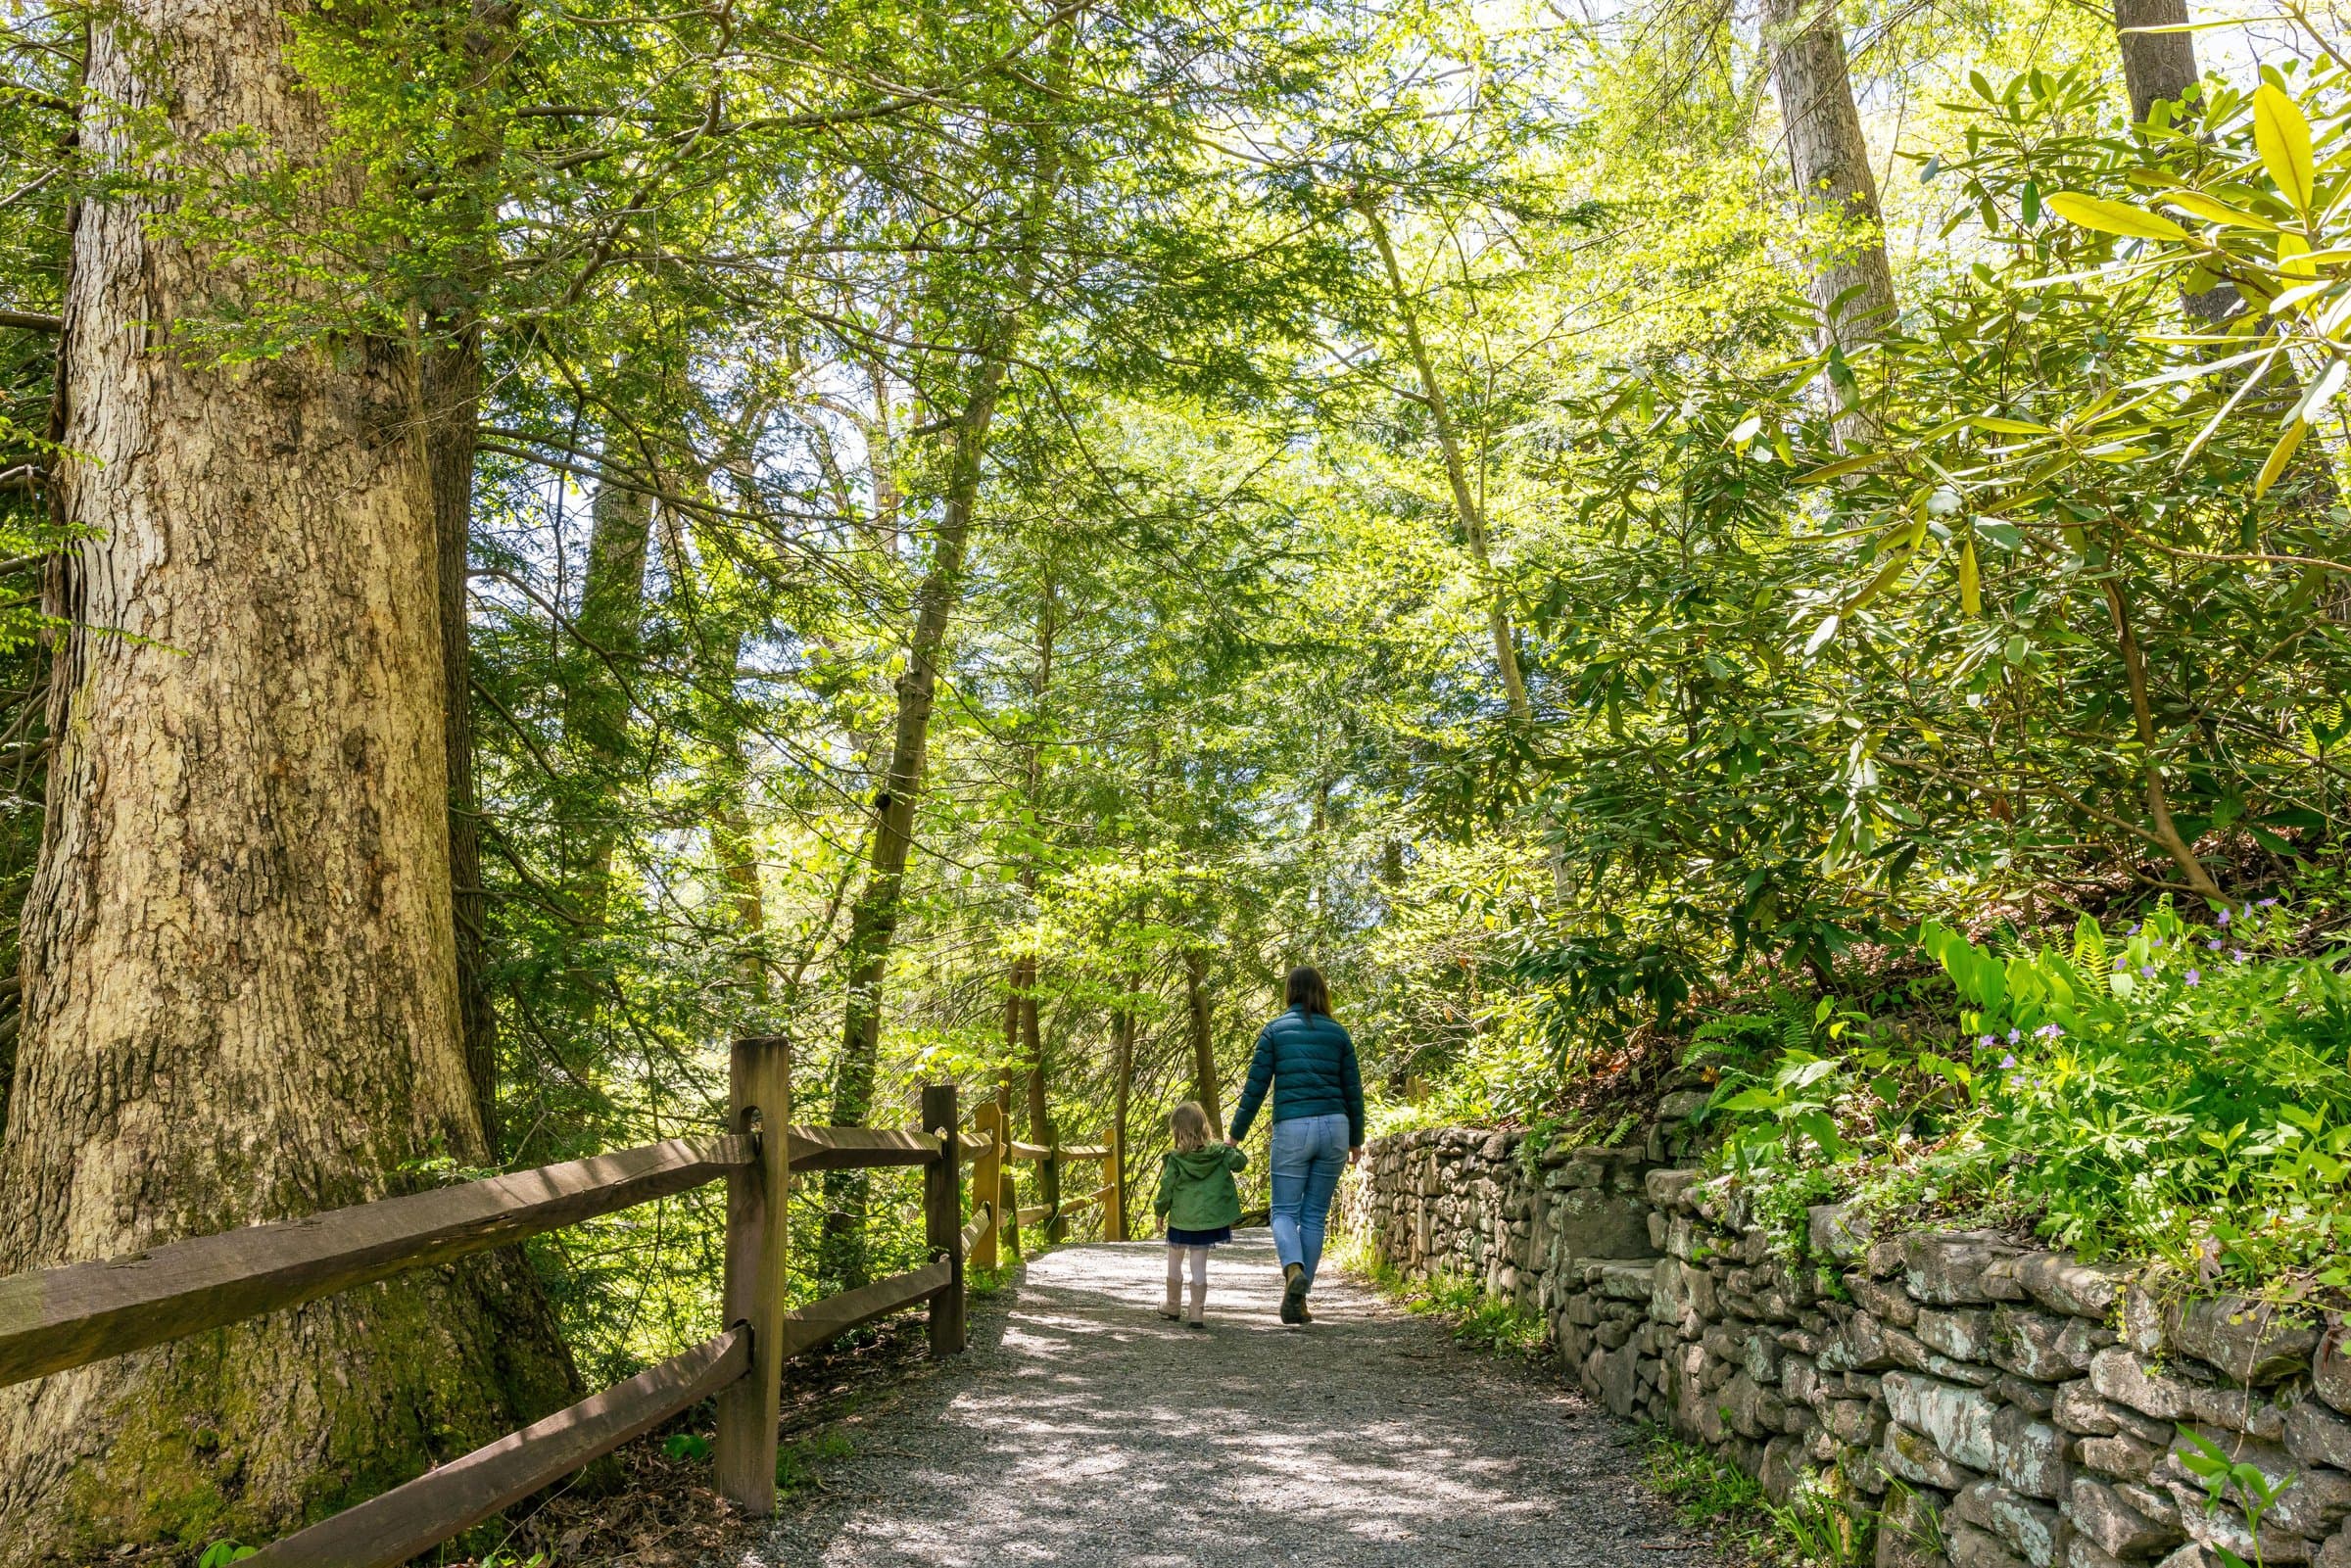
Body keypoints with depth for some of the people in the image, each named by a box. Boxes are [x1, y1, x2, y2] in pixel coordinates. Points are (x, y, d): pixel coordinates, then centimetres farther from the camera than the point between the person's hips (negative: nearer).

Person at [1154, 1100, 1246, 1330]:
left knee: (1174, 1262, 18)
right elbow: (1240, 1162, 9)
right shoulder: (1220, 1153, -5)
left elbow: (1166, 1189, -8)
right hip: (1208, 1220, 2)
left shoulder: (1175, 1160, -13)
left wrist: (1160, 1212, 7)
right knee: (1199, 1265, 6)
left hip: (1180, 1221, -2)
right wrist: (1232, 1147, 25)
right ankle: (1197, 1313, 3)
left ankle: (1173, 1306, 32)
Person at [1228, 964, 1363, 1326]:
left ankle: (1294, 1268, -23)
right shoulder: (1337, 1033, 9)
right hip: (1334, 1126, 2)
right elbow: (1353, 1090, 11)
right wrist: (1356, 1140, 21)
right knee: (1315, 1215, 9)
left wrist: (1236, 1134, 8)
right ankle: (1297, 1300, 9)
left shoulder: (1275, 1031, 3)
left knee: (1284, 1210, 7)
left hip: (1292, 1128, -2)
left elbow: (1255, 1086, 0)